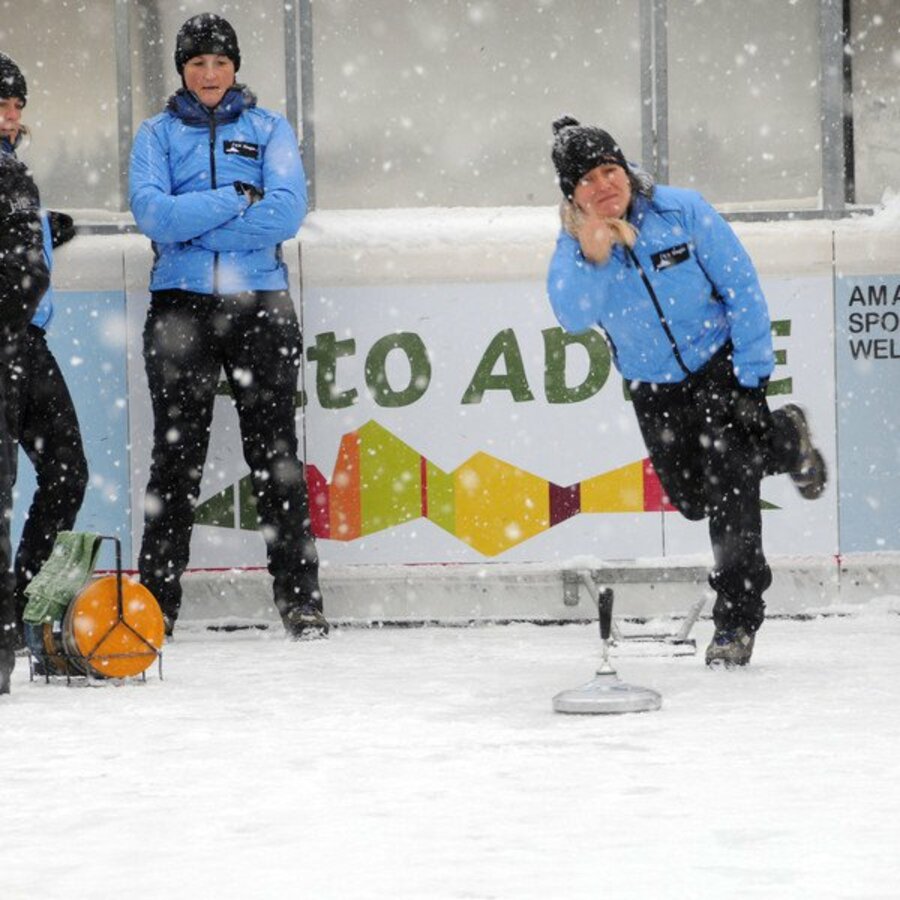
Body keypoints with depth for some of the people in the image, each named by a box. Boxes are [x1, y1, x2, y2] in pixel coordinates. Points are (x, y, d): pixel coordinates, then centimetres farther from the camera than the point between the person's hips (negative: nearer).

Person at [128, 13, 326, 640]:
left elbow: (287, 212, -8)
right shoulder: (157, 134, 9)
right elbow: (152, 212, -8)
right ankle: (156, 599, 7)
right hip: (181, 306, 0)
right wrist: (236, 201, -13)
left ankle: (300, 597, 2)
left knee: (275, 451, -1)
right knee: (176, 454, 2)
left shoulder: (269, 129, 8)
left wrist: (192, 226, -11)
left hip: (260, 306, 0)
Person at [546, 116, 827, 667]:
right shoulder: (574, 246, -9)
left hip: (722, 365, -4)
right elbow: (573, 316, -26)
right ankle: (785, 442, 39)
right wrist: (592, 259, -41)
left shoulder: (682, 212, -17)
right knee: (692, 499, 13)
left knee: (729, 488, -13)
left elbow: (741, 286, -13)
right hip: (654, 389, 4)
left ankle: (738, 618, -1)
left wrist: (752, 374, -16)